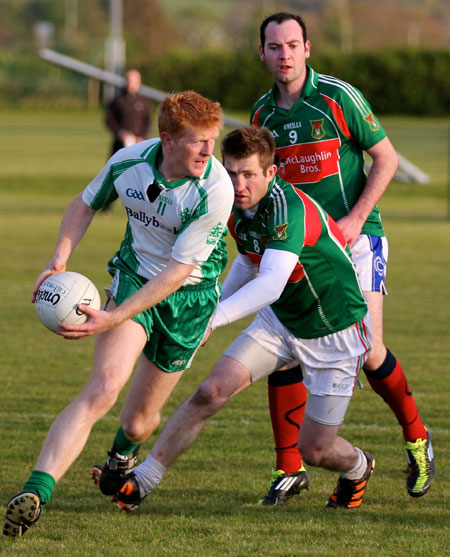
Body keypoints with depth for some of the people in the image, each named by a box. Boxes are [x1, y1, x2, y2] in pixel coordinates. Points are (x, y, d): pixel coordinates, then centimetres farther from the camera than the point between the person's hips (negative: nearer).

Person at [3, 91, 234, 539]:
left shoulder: (215, 191, -25)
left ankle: (121, 454, 50)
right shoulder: (129, 162, -13)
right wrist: (60, 258, -6)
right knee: (104, 387, -25)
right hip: (133, 278, 1)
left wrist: (114, 318, -31)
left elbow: (179, 270, -25)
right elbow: (86, 203, 10)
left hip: (188, 298, -1)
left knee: (138, 422, 9)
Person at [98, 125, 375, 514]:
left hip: (336, 332, -6)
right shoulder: (235, 208, -7)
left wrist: (213, 319, -57)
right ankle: (141, 482, -3)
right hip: (281, 321, 6)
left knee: (315, 451, 0)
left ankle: (357, 468, 36)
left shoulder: (289, 207, -33)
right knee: (211, 392, -11)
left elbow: (271, 284, -47)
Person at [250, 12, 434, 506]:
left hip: (354, 238, -5)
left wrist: (355, 219, -13)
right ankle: (290, 467, 1)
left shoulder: (339, 98, -10)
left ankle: (416, 437, 16)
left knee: (368, 350, -9)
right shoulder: (262, 112, 6)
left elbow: (386, 159, -6)